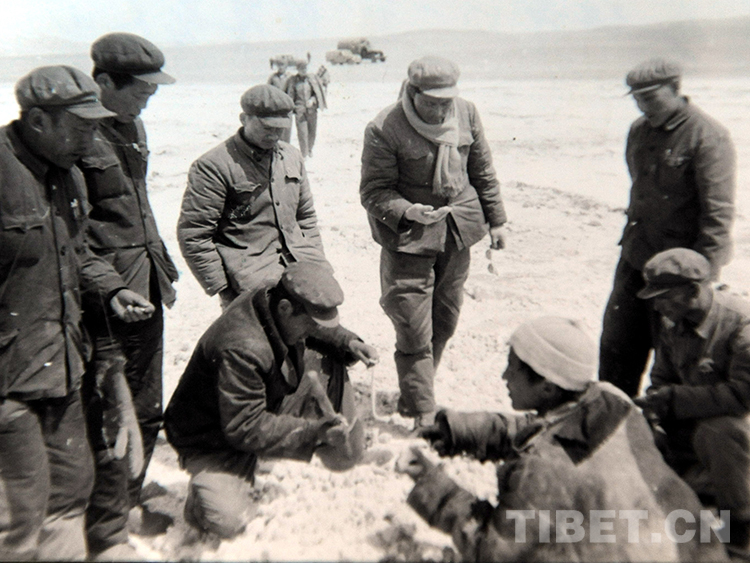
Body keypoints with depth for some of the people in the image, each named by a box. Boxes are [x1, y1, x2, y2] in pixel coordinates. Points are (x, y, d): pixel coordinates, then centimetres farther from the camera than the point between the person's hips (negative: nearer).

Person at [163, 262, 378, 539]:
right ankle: (206, 487, 6)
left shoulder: (282, 308, -14)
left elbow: (321, 329, 9)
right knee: (228, 520, -28)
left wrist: (347, 342, -12)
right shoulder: (241, 349, -40)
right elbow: (245, 429, -34)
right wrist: (311, 432, -38)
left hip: (268, 406, 8)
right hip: (215, 437, -7)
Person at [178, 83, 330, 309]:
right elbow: (193, 235, -8)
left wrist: (316, 260, 13)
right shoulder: (213, 166, -7)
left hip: (298, 256, 7)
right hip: (250, 268, -6)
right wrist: (223, 290, -9)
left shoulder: (292, 156, 15)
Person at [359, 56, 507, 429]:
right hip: (408, 237, -5)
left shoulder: (466, 113, 1)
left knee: (445, 321, 15)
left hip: (457, 233, 6)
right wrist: (409, 212, -28)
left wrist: (495, 219, 15)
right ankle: (424, 415, 12)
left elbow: (483, 172, 12)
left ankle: (414, 395, 35)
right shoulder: (384, 129, -15)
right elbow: (373, 191, -10)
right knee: (414, 331, -4)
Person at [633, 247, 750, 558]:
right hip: (695, 423, 7)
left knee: (717, 431, -37)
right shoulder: (672, 325, -2)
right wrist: (653, 403, -15)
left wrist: (674, 399, -30)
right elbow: (661, 380, 7)